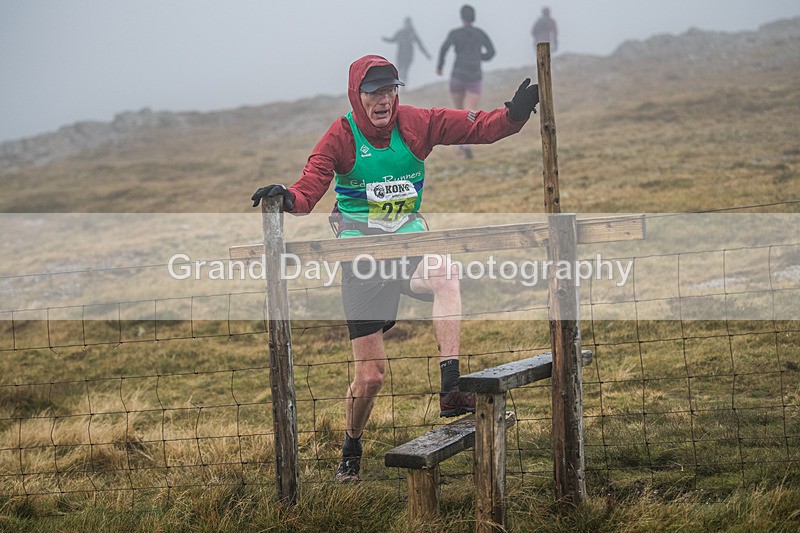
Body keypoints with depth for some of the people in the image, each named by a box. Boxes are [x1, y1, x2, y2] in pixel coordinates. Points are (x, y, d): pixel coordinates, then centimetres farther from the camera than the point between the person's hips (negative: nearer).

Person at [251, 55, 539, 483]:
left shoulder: (416, 124, -1)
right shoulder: (340, 137, -5)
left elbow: (478, 127, -3)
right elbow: (311, 187, -13)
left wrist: (514, 115, -21)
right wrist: (288, 197, -35)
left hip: (409, 242, 2)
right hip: (361, 255, -2)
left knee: (445, 276, -37)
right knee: (370, 374, -1)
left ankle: (450, 389, -35)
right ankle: (351, 450, 27)